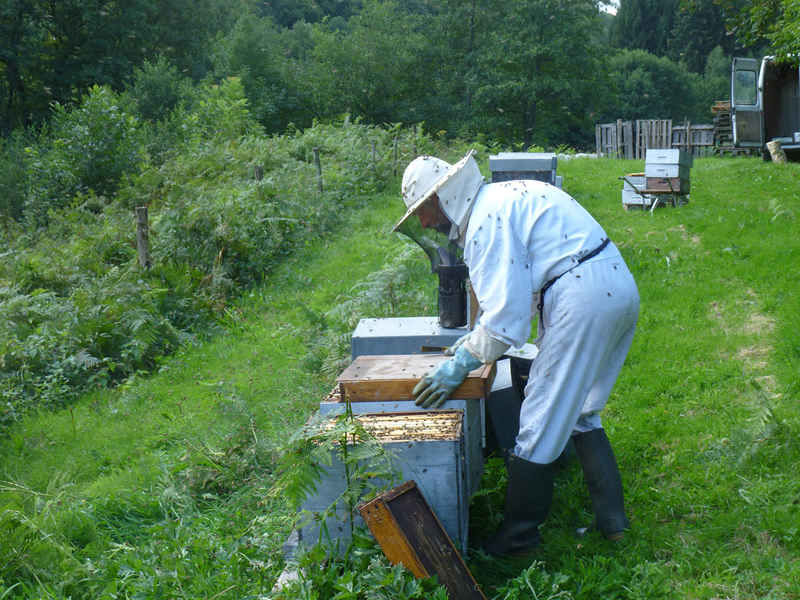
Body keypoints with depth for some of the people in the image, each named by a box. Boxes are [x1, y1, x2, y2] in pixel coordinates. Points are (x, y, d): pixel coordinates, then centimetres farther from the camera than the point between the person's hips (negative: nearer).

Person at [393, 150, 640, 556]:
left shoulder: (486, 219, -11)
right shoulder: (506, 196, 21)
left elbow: (504, 312, -16)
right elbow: (516, 290, 30)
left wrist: (461, 364, -5)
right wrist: (475, 339, 30)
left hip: (583, 299, -10)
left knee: (541, 422, 0)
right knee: (579, 412, 21)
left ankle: (518, 537, 12)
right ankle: (611, 518, 27)